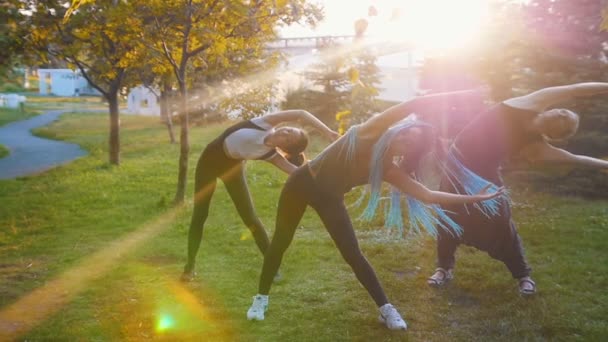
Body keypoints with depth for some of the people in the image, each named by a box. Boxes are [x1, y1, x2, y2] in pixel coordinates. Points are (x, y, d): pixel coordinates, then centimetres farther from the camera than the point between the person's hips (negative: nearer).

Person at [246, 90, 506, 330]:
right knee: (281, 241, 9)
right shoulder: (369, 133, -17)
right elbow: (413, 105, -25)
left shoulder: (390, 171, -10)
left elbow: (428, 195, -13)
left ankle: (385, 309, 10)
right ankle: (261, 297, 25)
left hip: (330, 199, 2)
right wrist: (453, 96, -27)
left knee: (353, 254, -3)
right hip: (303, 183, -2)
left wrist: (474, 198, -14)